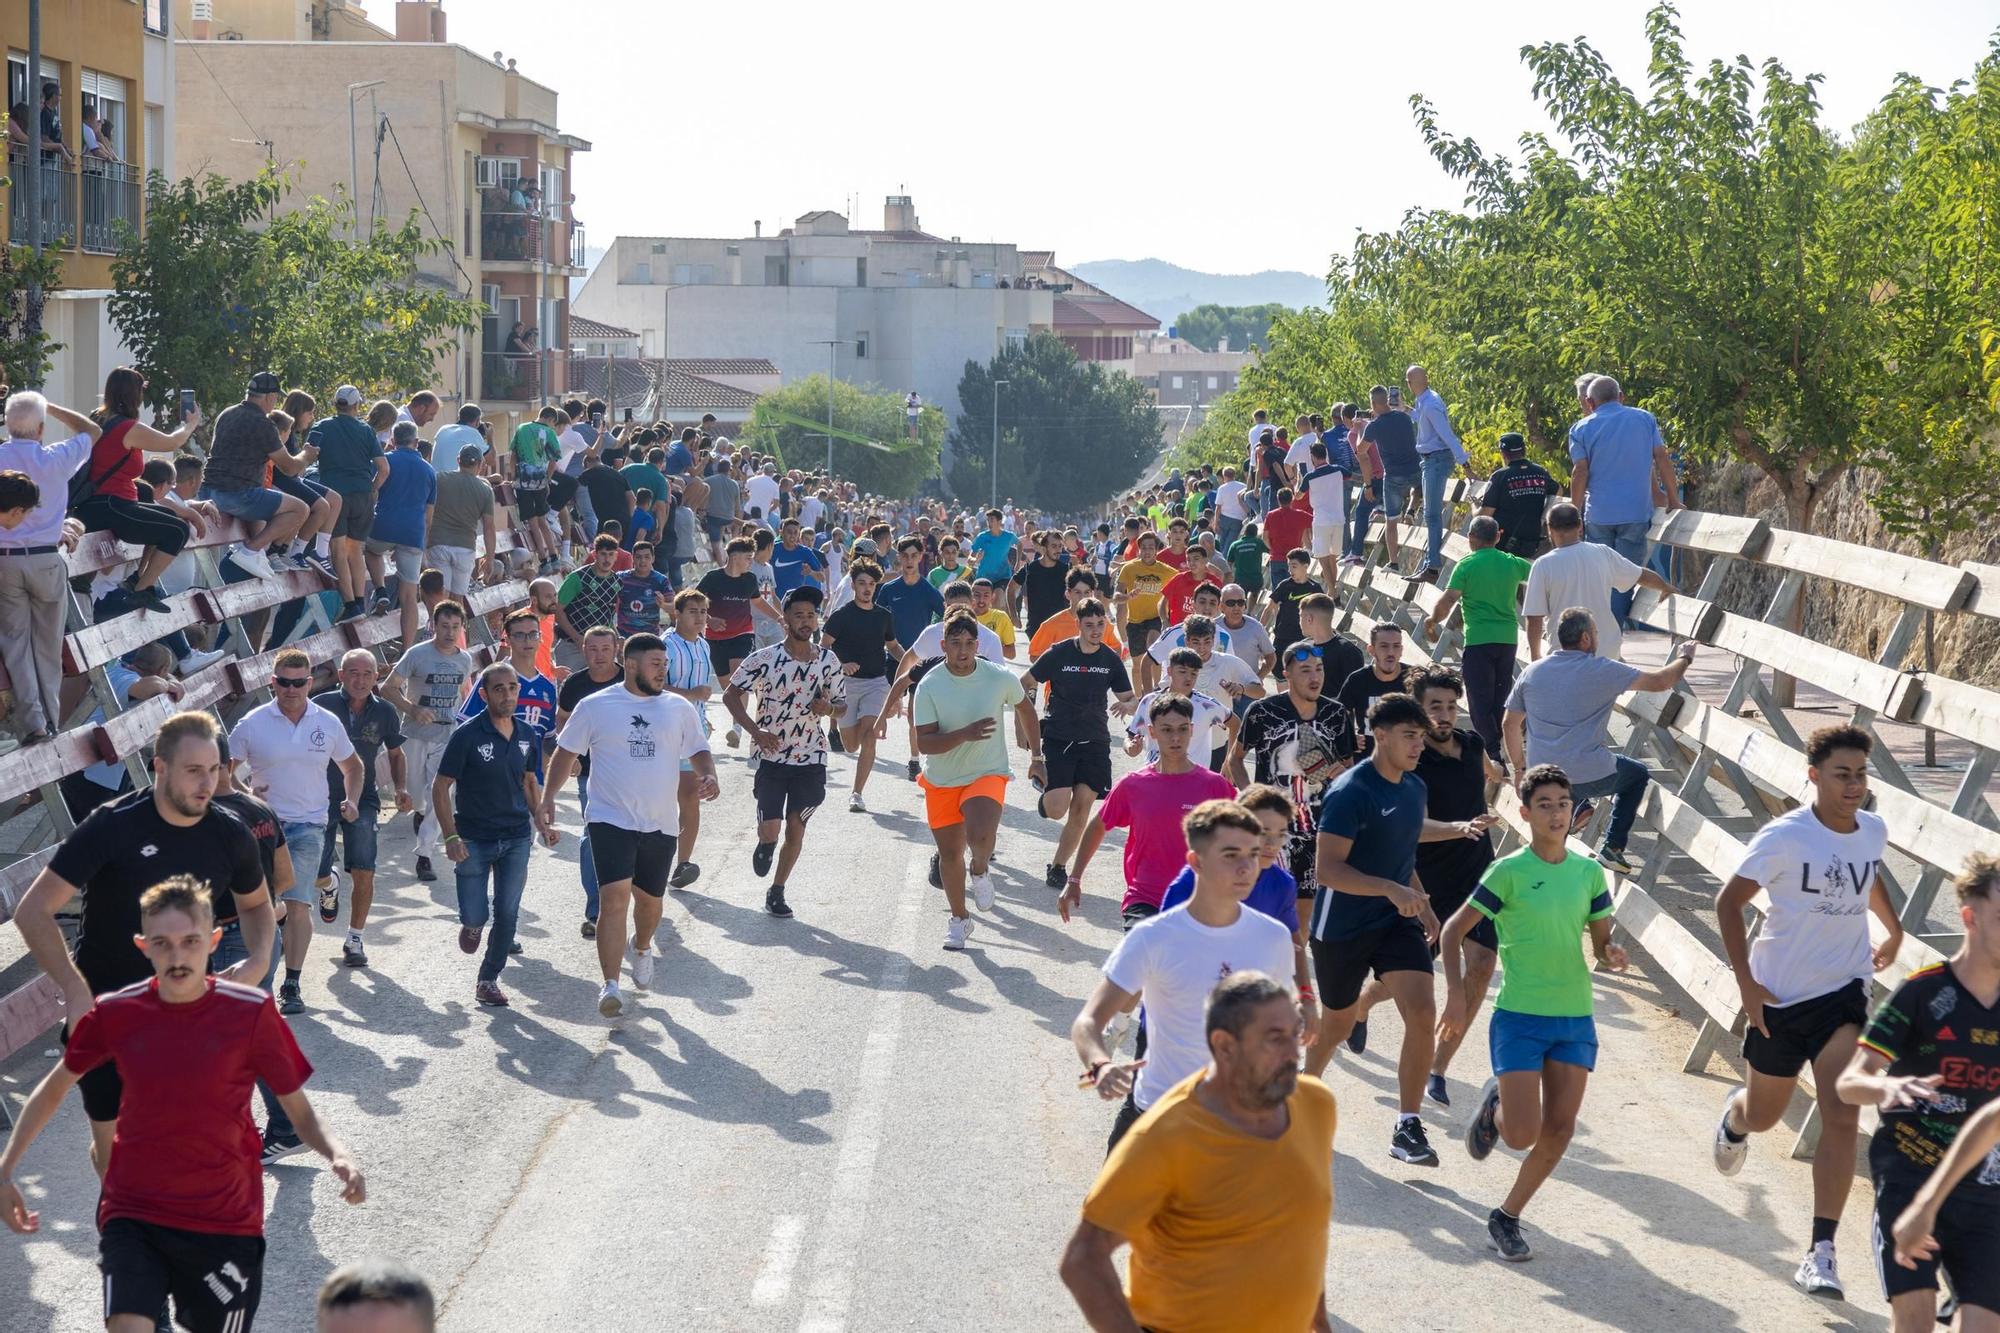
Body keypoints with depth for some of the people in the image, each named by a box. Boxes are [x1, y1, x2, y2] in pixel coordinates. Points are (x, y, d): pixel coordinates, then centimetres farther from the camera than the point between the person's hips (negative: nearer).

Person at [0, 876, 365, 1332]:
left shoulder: (250, 1013, -11)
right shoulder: (116, 1014, -6)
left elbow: (300, 1112, -4)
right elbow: (56, 1086, 11)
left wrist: (338, 1154, -24)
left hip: (224, 1222, 0)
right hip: (133, 1214, 0)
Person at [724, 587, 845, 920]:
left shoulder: (828, 662, 0)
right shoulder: (764, 659, -9)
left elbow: (841, 704, 11)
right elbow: (731, 695, -3)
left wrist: (828, 708, -13)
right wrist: (755, 731, -14)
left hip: (811, 756, 2)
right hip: (772, 754, -2)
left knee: (796, 828, 5)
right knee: (770, 829, -9)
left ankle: (777, 891, 22)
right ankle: (765, 843, 28)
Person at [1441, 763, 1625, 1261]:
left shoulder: (1589, 871, 5)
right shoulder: (1509, 872, -9)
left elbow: (1602, 940, 13)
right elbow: (1454, 929, -4)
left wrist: (1612, 954, -10)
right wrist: (1456, 993, -13)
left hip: (1575, 1016, 4)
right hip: (1519, 1016, -4)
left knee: (1559, 1129, 0)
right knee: (1522, 1135, -10)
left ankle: (1507, 1217, 17)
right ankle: (1494, 1104, 25)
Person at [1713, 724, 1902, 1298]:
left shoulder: (1874, 831, -1)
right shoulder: (1785, 836, -17)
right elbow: (1729, 903, -11)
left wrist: (1893, 930, 29)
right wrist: (1746, 981, -14)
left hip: (1844, 996, 2)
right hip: (1780, 998, -2)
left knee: (1841, 1120, -15)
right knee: (1764, 1115, 17)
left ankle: (1821, 1254, -12)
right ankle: (1734, 1118, 57)